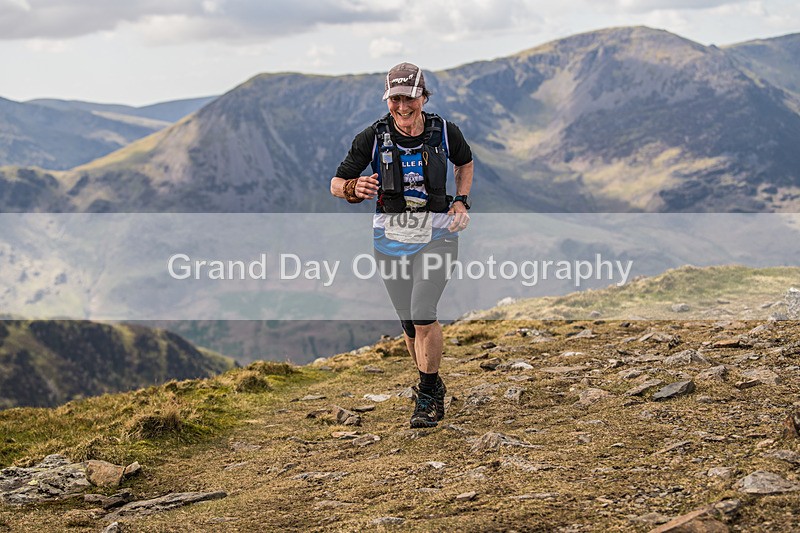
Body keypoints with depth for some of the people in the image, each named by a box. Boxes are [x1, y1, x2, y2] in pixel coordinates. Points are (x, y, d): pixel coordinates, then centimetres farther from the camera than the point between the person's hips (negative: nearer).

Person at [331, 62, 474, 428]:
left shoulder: (445, 132, -6)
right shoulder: (373, 137, -10)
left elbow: (465, 162, 16)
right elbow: (336, 184, -4)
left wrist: (462, 202, 2)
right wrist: (355, 189, -27)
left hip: (436, 235, -1)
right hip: (391, 236, 2)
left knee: (422, 314, -18)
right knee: (409, 323, 7)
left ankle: (428, 393, 0)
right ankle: (433, 390, 31)